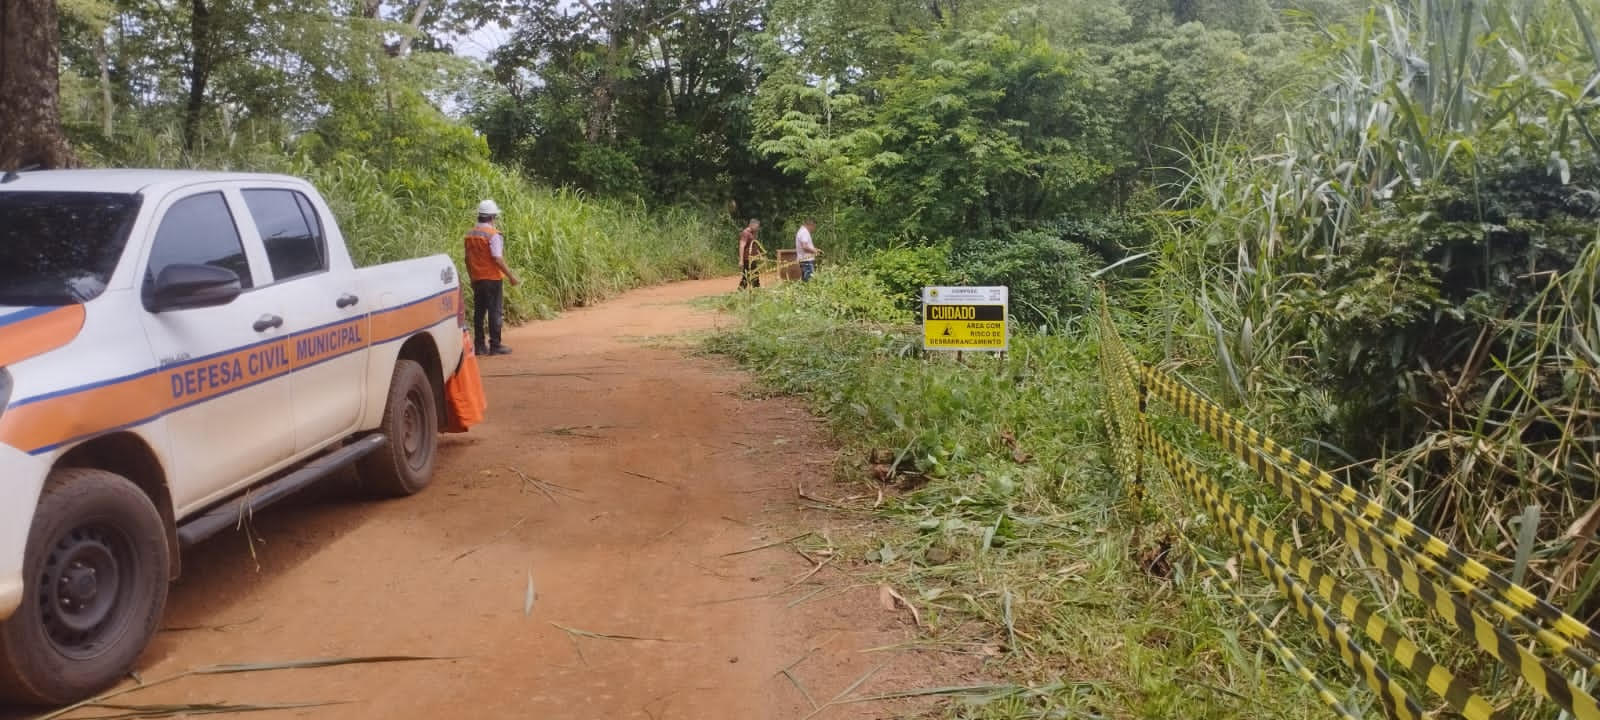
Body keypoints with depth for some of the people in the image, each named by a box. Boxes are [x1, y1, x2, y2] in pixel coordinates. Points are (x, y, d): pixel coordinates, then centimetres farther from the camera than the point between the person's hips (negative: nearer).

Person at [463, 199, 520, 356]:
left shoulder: (470, 235, 8)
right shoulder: (493, 234, -13)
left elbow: (468, 259, 12)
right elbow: (498, 259, -18)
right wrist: (511, 276, -14)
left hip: (477, 279, 7)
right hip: (492, 278, -7)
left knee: (479, 312, 10)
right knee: (495, 312, -1)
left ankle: (479, 345, 13)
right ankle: (495, 345, -1)